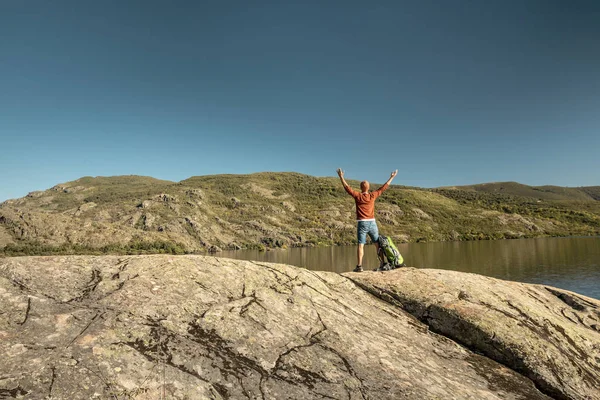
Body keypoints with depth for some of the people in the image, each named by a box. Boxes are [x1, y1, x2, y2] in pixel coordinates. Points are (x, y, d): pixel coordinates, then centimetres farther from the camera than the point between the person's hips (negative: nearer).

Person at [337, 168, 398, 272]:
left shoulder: (357, 196, -3)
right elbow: (383, 187, 12)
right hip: (372, 222, 2)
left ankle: (359, 266, -10)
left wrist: (341, 177, 8)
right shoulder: (373, 195, 2)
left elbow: (347, 187, 2)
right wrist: (391, 177, 22)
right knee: (378, 244, 11)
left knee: (361, 245, -5)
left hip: (362, 223, -2)